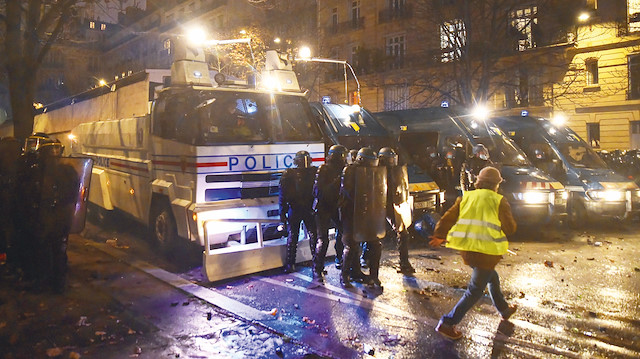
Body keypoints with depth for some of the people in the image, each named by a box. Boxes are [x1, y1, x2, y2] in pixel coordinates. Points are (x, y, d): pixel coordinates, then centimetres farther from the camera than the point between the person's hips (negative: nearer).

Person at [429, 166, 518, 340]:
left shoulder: (466, 197, 9)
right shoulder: (499, 201, -2)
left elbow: (448, 218, 7)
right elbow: (510, 228, 2)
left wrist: (439, 235, 18)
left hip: (466, 250, 6)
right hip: (486, 252, -6)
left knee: (492, 278, 29)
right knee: (475, 290, 1)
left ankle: (504, 309, 48)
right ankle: (447, 323, -3)